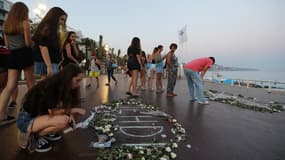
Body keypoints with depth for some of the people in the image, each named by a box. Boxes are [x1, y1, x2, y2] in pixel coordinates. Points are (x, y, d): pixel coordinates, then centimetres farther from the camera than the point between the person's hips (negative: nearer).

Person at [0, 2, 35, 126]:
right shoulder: (24, 23, -5)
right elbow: (28, 43, -8)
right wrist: (31, 41, 12)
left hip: (12, 55, 5)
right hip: (24, 54, -5)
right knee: (31, 83, 7)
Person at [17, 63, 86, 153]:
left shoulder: (61, 86, -2)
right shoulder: (50, 86, -26)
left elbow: (62, 107, 2)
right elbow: (52, 111, -24)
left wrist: (70, 113, -18)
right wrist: (74, 110, -17)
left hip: (39, 115, 8)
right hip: (26, 119, -8)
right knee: (63, 120, -28)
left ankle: (42, 131, 5)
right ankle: (33, 135, -7)